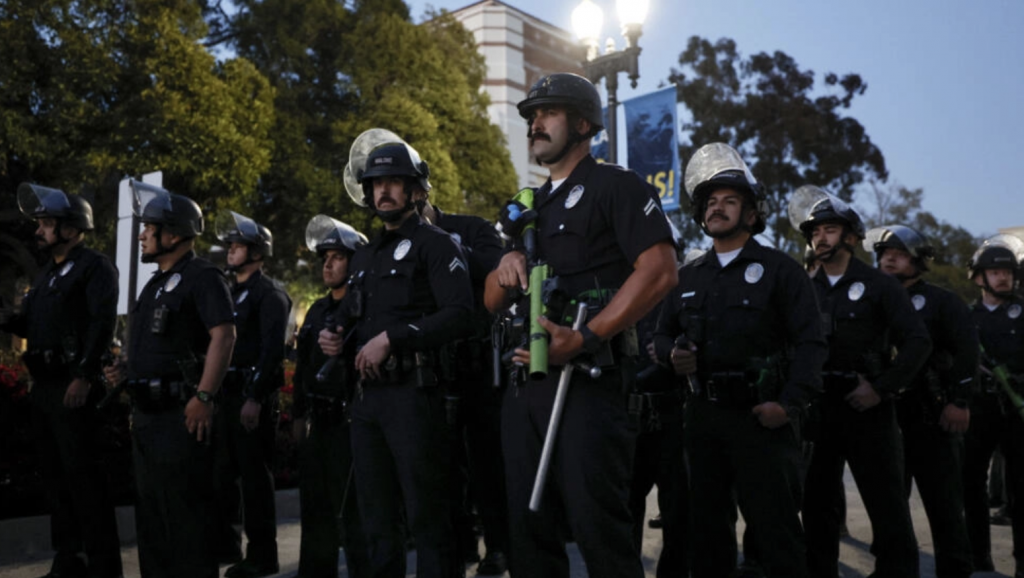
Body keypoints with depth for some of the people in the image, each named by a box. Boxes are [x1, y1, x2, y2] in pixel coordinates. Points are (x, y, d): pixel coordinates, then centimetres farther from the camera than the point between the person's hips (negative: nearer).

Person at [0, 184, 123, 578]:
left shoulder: (95, 267, -7)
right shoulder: (47, 274, 19)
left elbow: (102, 325, -17)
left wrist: (84, 376, -22)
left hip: (73, 387, -9)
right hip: (43, 386, 9)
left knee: (83, 475, -7)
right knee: (53, 474, 13)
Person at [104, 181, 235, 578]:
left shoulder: (202, 277, -11)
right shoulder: (157, 284, 18)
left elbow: (224, 336, -21)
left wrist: (204, 397, -25)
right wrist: (128, 371, 8)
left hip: (182, 412, -10)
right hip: (147, 411, 10)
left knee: (185, 506, -4)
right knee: (150, 506, 16)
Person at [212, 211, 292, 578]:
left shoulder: (270, 293, -8)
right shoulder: (229, 294, 18)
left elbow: (272, 349, -17)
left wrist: (255, 398, -23)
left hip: (252, 394, -8)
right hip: (225, 393, 8)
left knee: (254, 474, -3)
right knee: (222, 471, 15)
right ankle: (225, 539, 30)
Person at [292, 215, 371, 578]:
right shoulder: (317, 311, 17)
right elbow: (302, 366, 19)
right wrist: (299, 414, 17)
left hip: (349, 420, -8)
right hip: (317, 422, 8)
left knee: (353, 510, -4)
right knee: (315, 508, 15)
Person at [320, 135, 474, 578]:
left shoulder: (434, 244, -3)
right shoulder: (363, 257, 21)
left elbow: (459, 313, -16)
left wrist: (391, 337, -20)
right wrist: (338, 340, 4)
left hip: (413, 394, -8)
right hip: (366, 396, 8)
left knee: (427, 516, -3)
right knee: (377, 519, 15)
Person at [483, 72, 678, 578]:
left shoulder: (615, 186, 1)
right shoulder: (530, 208, 23)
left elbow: (660, 271, -14)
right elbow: (491, 302, 23)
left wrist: (583, 339, -20)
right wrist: (506, 267, -1)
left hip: (588, 377, -7)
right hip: (524, 380, 7)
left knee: (597, 525, -7)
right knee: (529, 528, 10)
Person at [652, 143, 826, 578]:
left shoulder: (780, 270, 1)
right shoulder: (688, 277, 16)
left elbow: (810, 342, -6)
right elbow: (663, 334, 22)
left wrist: (790, 403, -18)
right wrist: (672, 355, -2)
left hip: (761, 417, -5)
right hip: (703, 416, 5)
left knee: (774, 527, -3)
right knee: (707, 526, 13)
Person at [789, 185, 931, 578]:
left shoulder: (878, 285, 1)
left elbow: (917, 342, -6)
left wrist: (882, 387, -12)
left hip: (866, 406, -4)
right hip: (817, 408, 4)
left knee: (887, 503, -1)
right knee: (816, 499, 10)